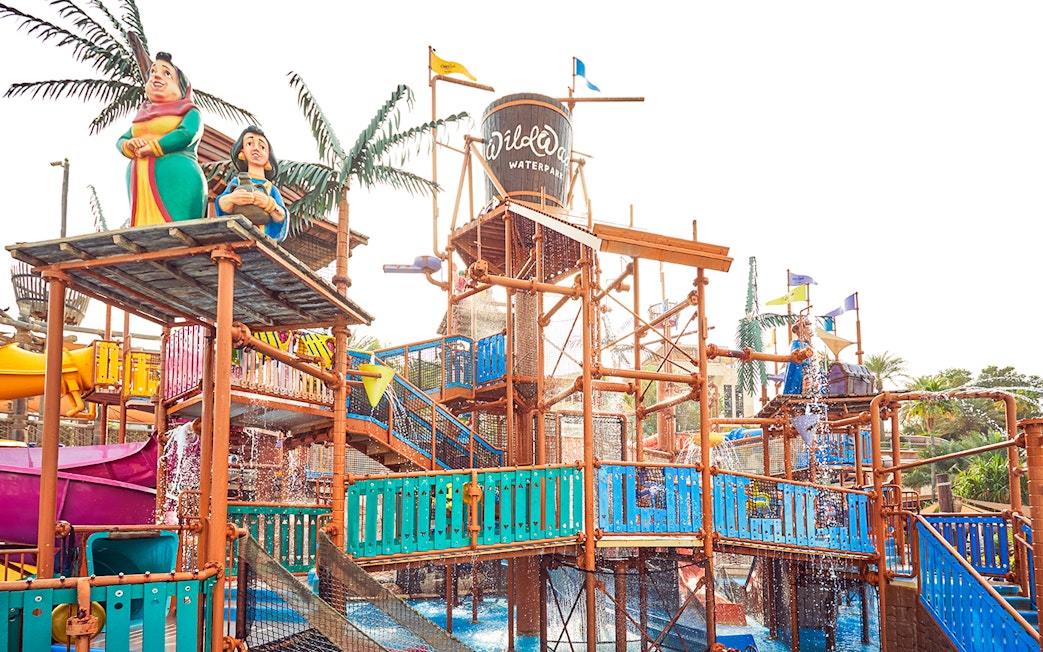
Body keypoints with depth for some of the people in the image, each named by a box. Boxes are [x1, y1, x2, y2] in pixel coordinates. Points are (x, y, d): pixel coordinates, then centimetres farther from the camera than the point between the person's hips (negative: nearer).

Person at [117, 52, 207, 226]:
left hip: (177, 181, -5)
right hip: (142, 186, 5)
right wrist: (130, 145, -2)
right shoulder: (142, 115, 26)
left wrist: (151, 148, -8)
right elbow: (121, 140, 21)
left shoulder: (190, 112, 8)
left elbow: (187, 134, -11)